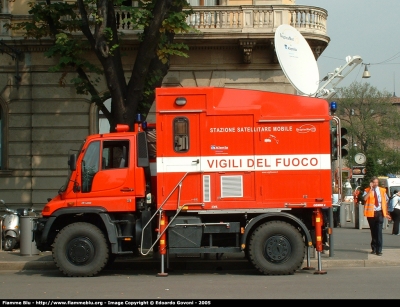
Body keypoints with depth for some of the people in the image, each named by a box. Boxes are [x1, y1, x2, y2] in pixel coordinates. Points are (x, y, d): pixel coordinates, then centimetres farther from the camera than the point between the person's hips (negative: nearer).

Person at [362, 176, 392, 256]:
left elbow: (386, 201, 15)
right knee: (373, 231, 9)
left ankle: (379, 250, -8)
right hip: (371, 213, 0)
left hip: (379, 213, 0)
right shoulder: (367, 190, -1)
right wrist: (371, 189, -20)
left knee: (379, 231, -8)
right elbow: (365, 198, -20)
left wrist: (386, 212, 13)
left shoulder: (382, 190, 6)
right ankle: (374, 248, 21)